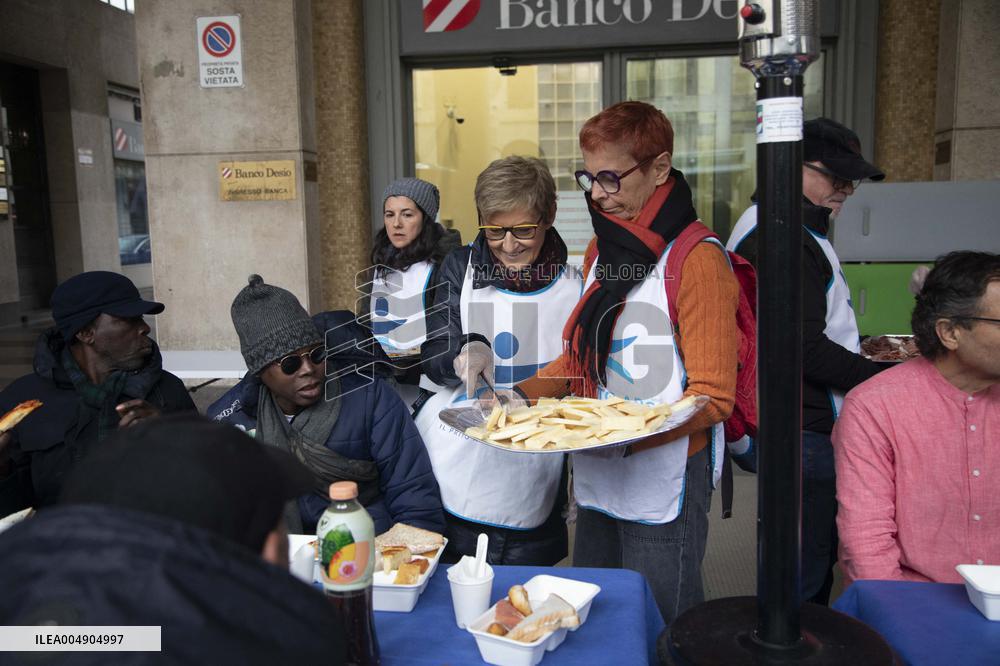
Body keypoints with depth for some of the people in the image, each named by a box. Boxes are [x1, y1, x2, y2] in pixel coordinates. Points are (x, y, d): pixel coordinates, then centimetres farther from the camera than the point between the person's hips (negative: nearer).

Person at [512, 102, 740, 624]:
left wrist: (628, 436, -27)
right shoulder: (602, 248, 11)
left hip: (664, 483, -7)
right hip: (597, 482, 7)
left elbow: (713, 395, -15)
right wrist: (524, 395, 1)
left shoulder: (697, 259, -13)